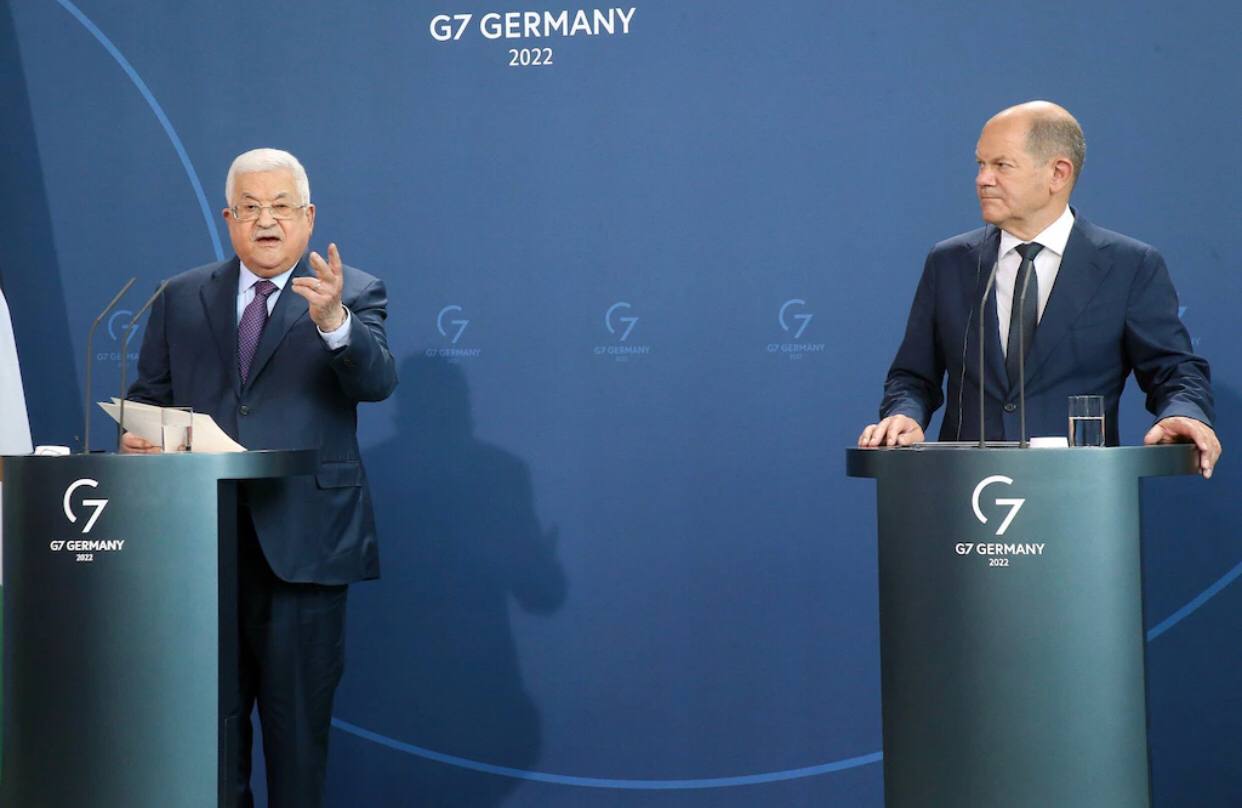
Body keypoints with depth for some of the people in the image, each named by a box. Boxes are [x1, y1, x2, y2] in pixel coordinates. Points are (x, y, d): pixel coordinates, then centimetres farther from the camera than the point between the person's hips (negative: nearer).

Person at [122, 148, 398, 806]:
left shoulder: (354, 295, 1)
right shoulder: (182, 298, 12)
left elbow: (377, 381, -14)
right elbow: (148, 397, 14)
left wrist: (334, 320, -33)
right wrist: (136, 437, -8)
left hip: (303, 541, -3)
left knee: (298, 716, 3)